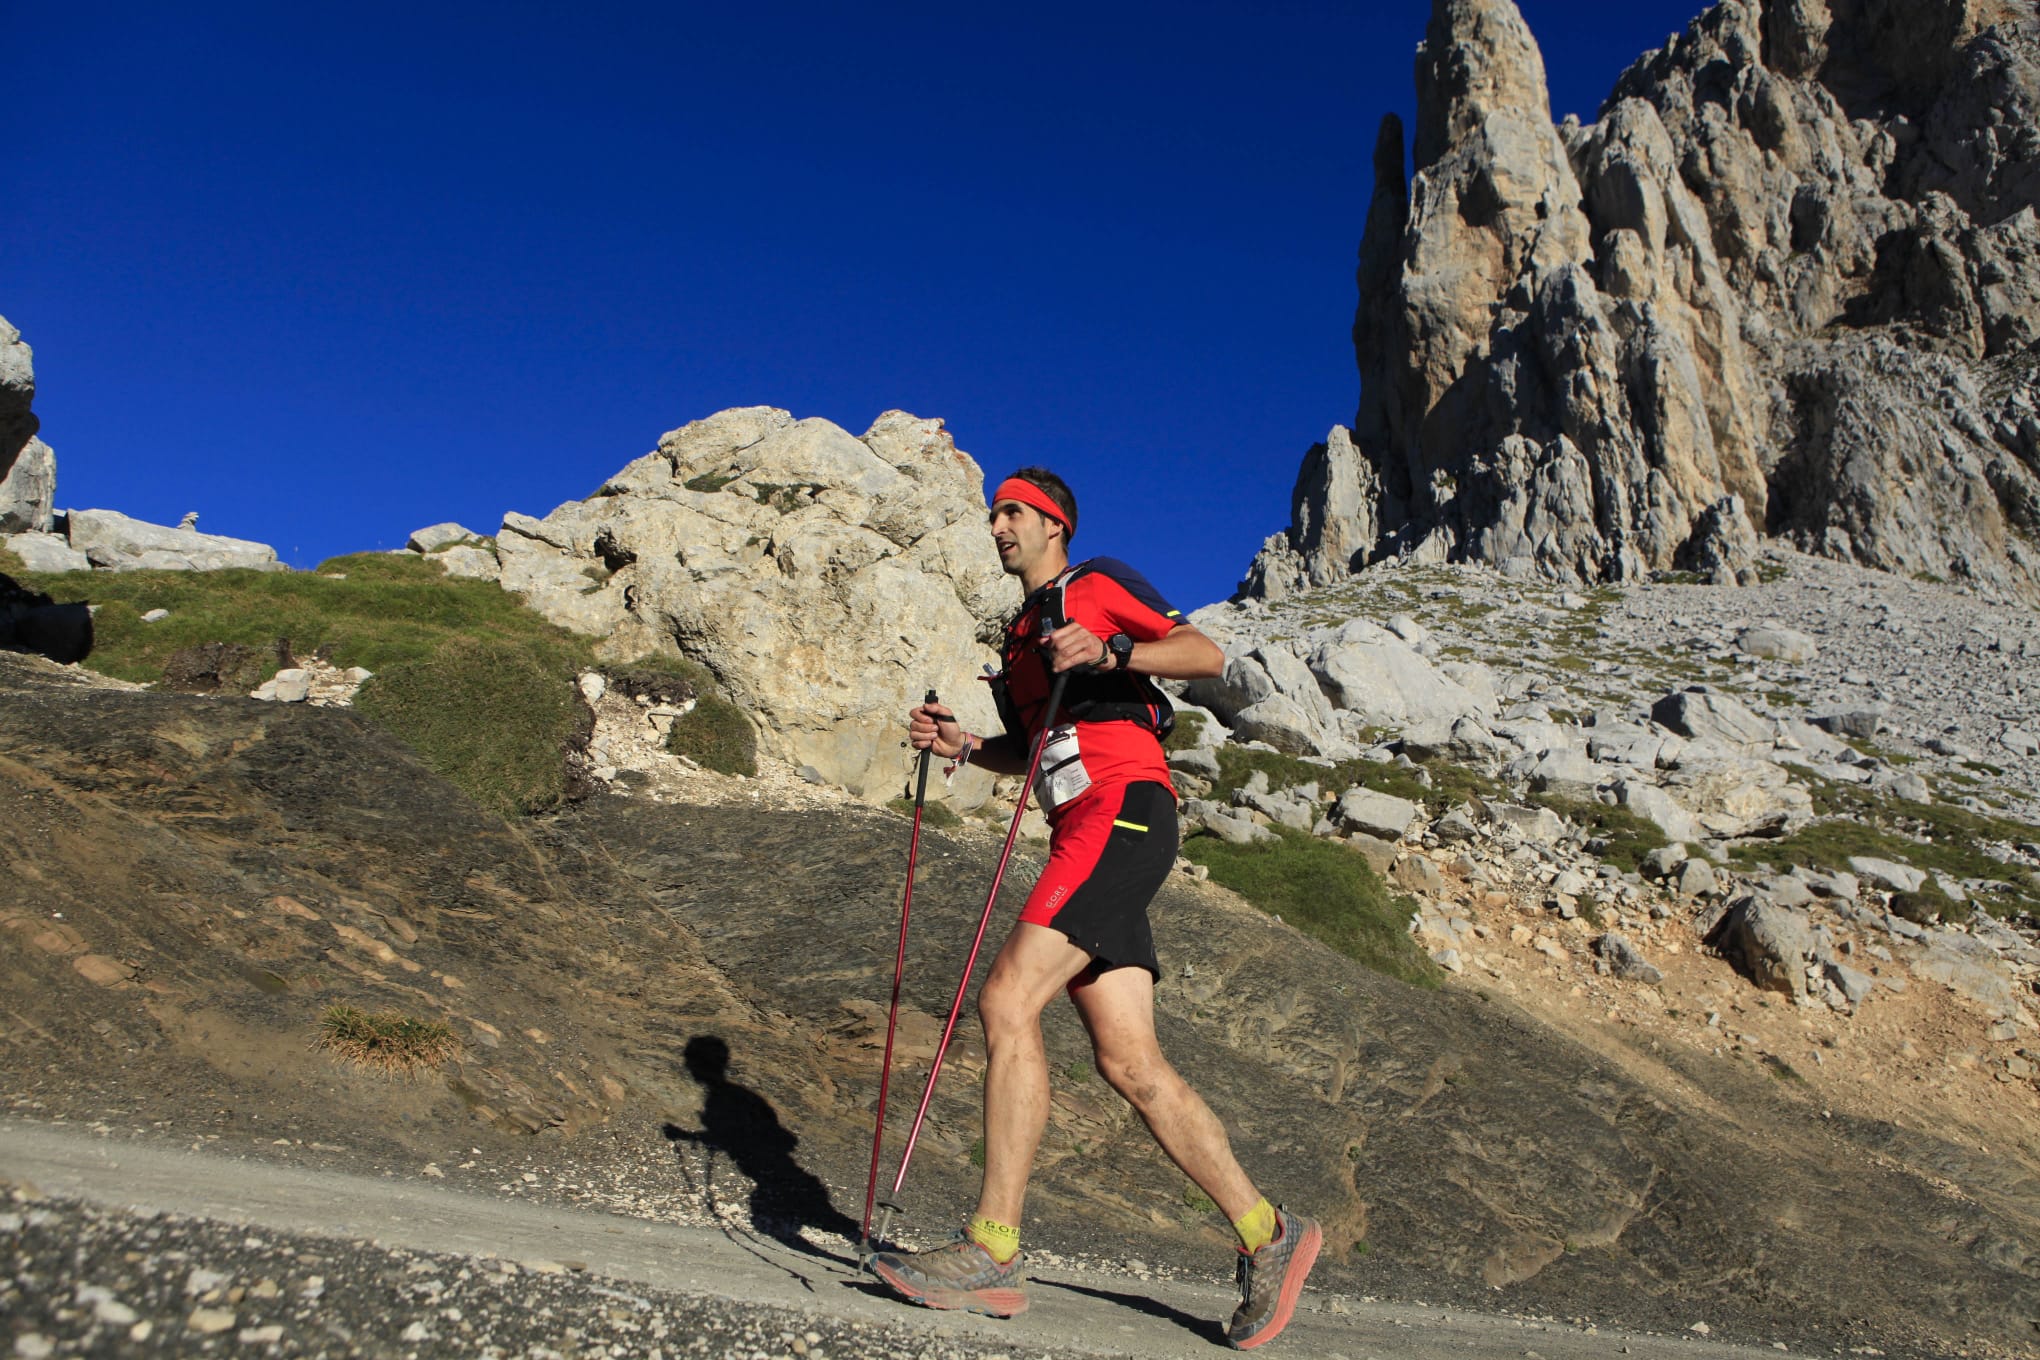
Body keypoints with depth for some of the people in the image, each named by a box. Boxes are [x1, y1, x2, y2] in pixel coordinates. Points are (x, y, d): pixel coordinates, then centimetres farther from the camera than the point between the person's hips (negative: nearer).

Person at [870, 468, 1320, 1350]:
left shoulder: (1095, 583, 6)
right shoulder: (1022, 632, 29)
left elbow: (1206, 656, -5)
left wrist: (1108, 651, -19)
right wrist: (961, 745, 16)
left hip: (1123, 809, -9)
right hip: (1084, 835, 9)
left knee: (1007, 1001, -19)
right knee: (1128, 1062, 1)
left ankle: (992, 1250, -17)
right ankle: (1268, 1237, 9)